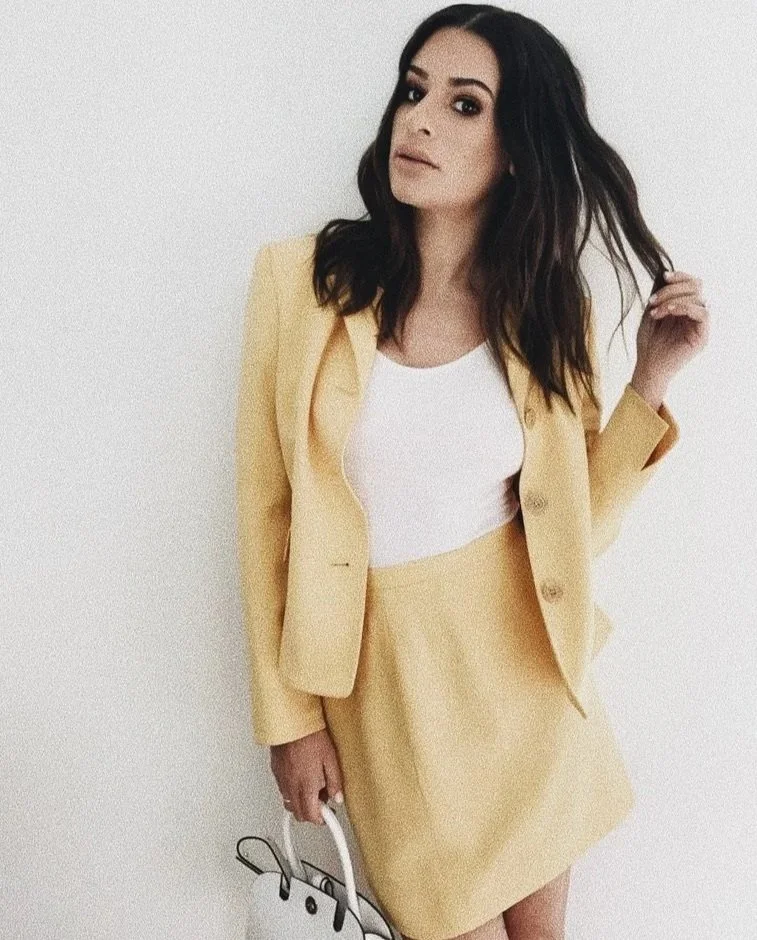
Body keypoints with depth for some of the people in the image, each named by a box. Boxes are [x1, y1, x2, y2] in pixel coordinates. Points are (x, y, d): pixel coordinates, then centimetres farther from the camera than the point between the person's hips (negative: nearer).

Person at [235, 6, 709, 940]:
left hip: (525, 659, 3)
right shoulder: (302, 281, -11)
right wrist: (288, 713, -3)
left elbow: (576, 526, -1)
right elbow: (268, 512, -6)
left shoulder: (550, 311, -3)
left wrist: (650, 381, -10)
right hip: (389, 672, -2)